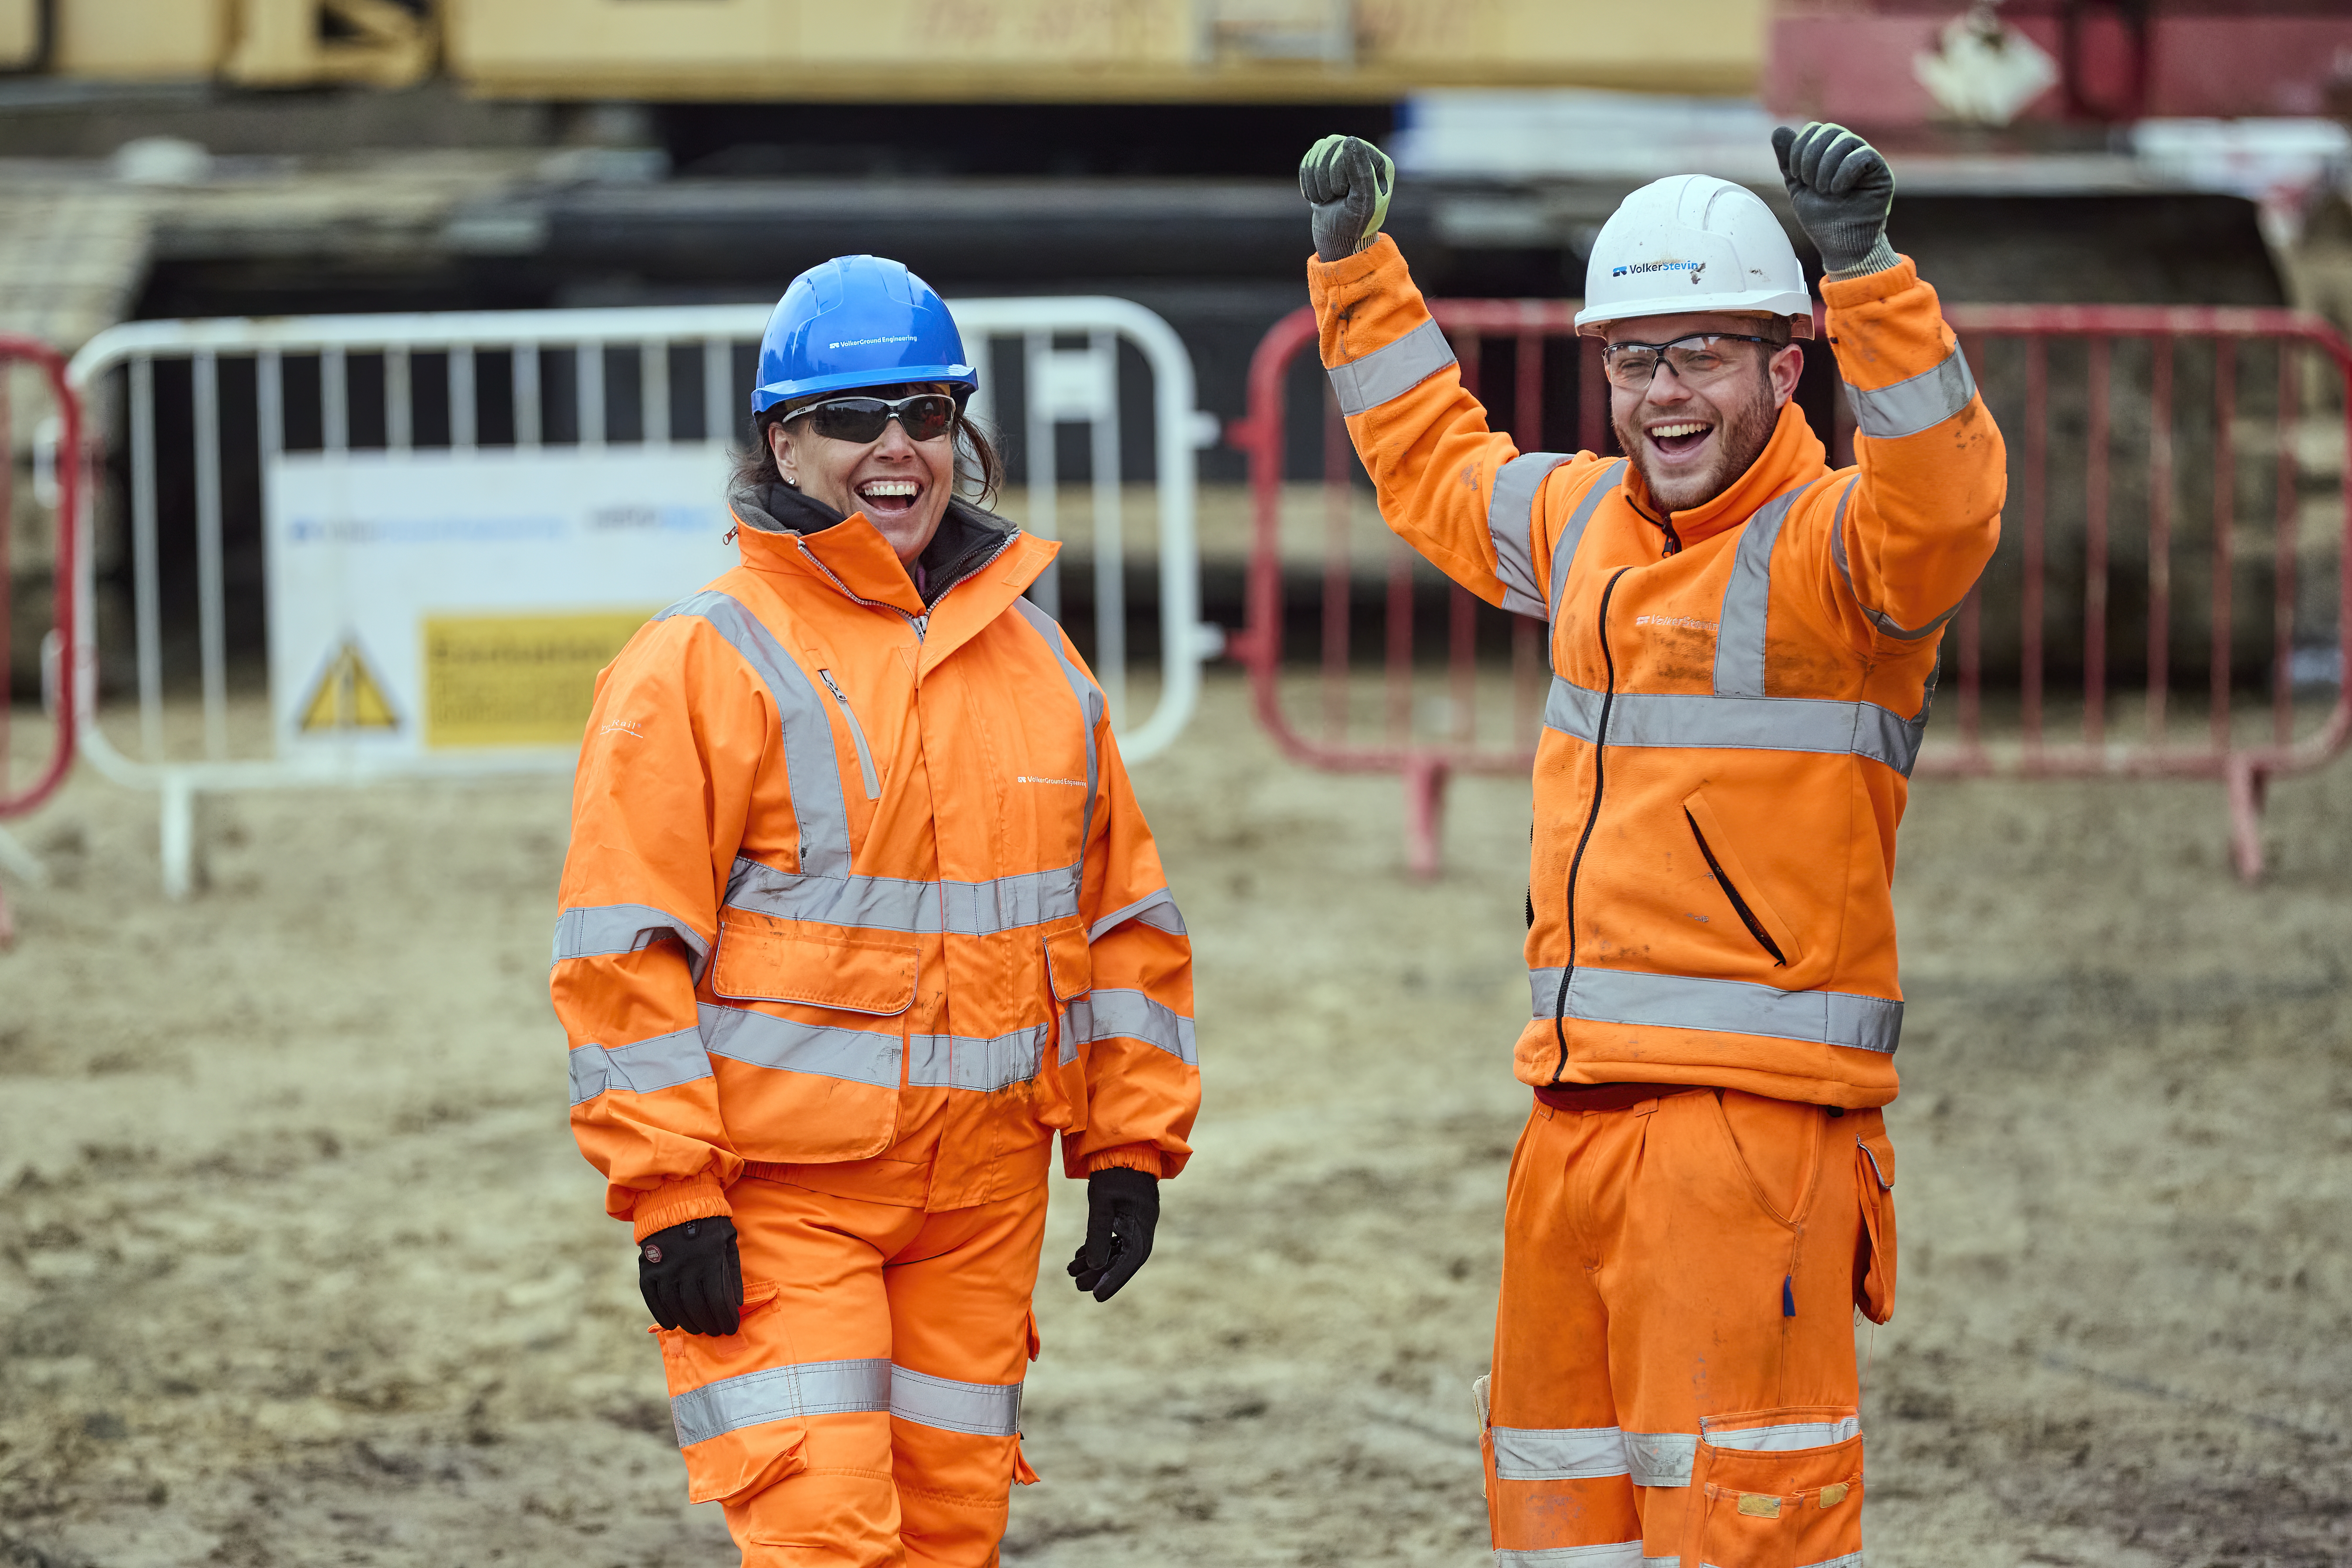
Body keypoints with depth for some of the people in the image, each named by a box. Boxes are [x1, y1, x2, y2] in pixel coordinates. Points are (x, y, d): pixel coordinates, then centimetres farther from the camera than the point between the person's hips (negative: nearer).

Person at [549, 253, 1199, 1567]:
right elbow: (623, 951, -10)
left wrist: (1132, 1145, 13)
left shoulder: (1038, 663, 13)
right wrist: (668, 1195, -15)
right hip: (773, 1198, -6)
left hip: (981, 1200, 6)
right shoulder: (707, 663, -6)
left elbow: (1124, 917, 19)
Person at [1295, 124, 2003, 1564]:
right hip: (1579, 1103, 8)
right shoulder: (1587, 522, 15)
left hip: (1756, 1107, -8)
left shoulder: (1830, 548, -9)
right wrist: (1356, 263, 31)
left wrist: (1867, 267, -40)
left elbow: (1942, 503, -32)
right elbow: (1434, 468, 35)